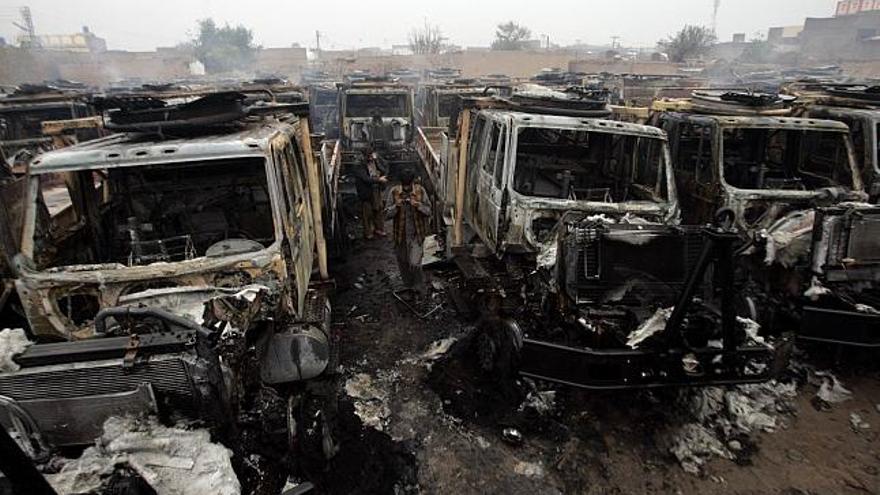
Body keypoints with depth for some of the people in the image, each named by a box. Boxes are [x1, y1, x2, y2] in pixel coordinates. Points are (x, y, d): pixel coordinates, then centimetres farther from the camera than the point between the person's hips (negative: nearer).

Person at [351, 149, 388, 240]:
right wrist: (379, 179, -24)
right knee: (367, 213, 1)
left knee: (378, 210, 12)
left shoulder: (375, 163, 7)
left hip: (377, 191, 5)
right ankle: (368, 233, 12)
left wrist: (376, 160, -11)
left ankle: (378, 229, 26)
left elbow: (384, 172, -5)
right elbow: (366, 179, -22)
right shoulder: (359, 167, -10)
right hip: (366, 193, -5)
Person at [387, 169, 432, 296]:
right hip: (400, 233, 2)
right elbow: (389, 213, -4)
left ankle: (419, 286, 18)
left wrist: (418, 205, -23)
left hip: (417, 233, -2)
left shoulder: (420, 191, -9)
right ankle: (408, 286, 39)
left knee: (415, 263, -9)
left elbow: (429, 210, -3)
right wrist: (396, 206, -24)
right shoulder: (394, 192, -8)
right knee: (403, 262, 16)